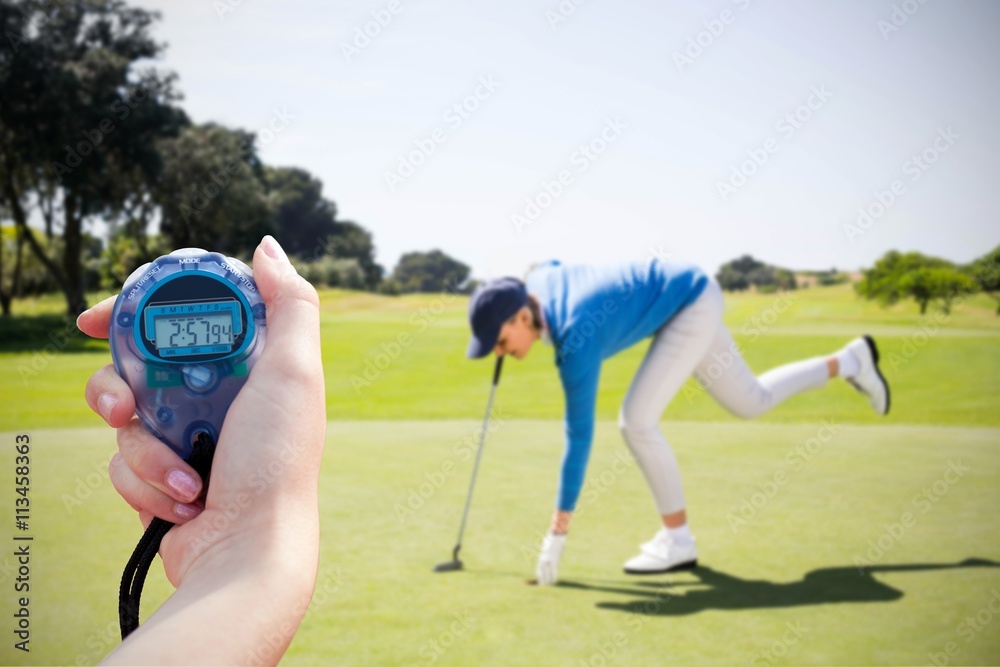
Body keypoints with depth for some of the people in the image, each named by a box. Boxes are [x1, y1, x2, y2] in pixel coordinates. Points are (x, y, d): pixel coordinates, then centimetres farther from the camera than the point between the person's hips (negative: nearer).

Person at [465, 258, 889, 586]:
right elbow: (553, 265, 16)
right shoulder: (537, 280, -13)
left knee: (637, 420, -18)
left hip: (693, 304, -9)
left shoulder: (575, 340, -34)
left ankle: (677, 539, -2)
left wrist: (557, 532, -29)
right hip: (684, 296, 10)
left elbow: (580, 435, -32)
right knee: (751, 403, 20)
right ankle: (849, 362, 37)